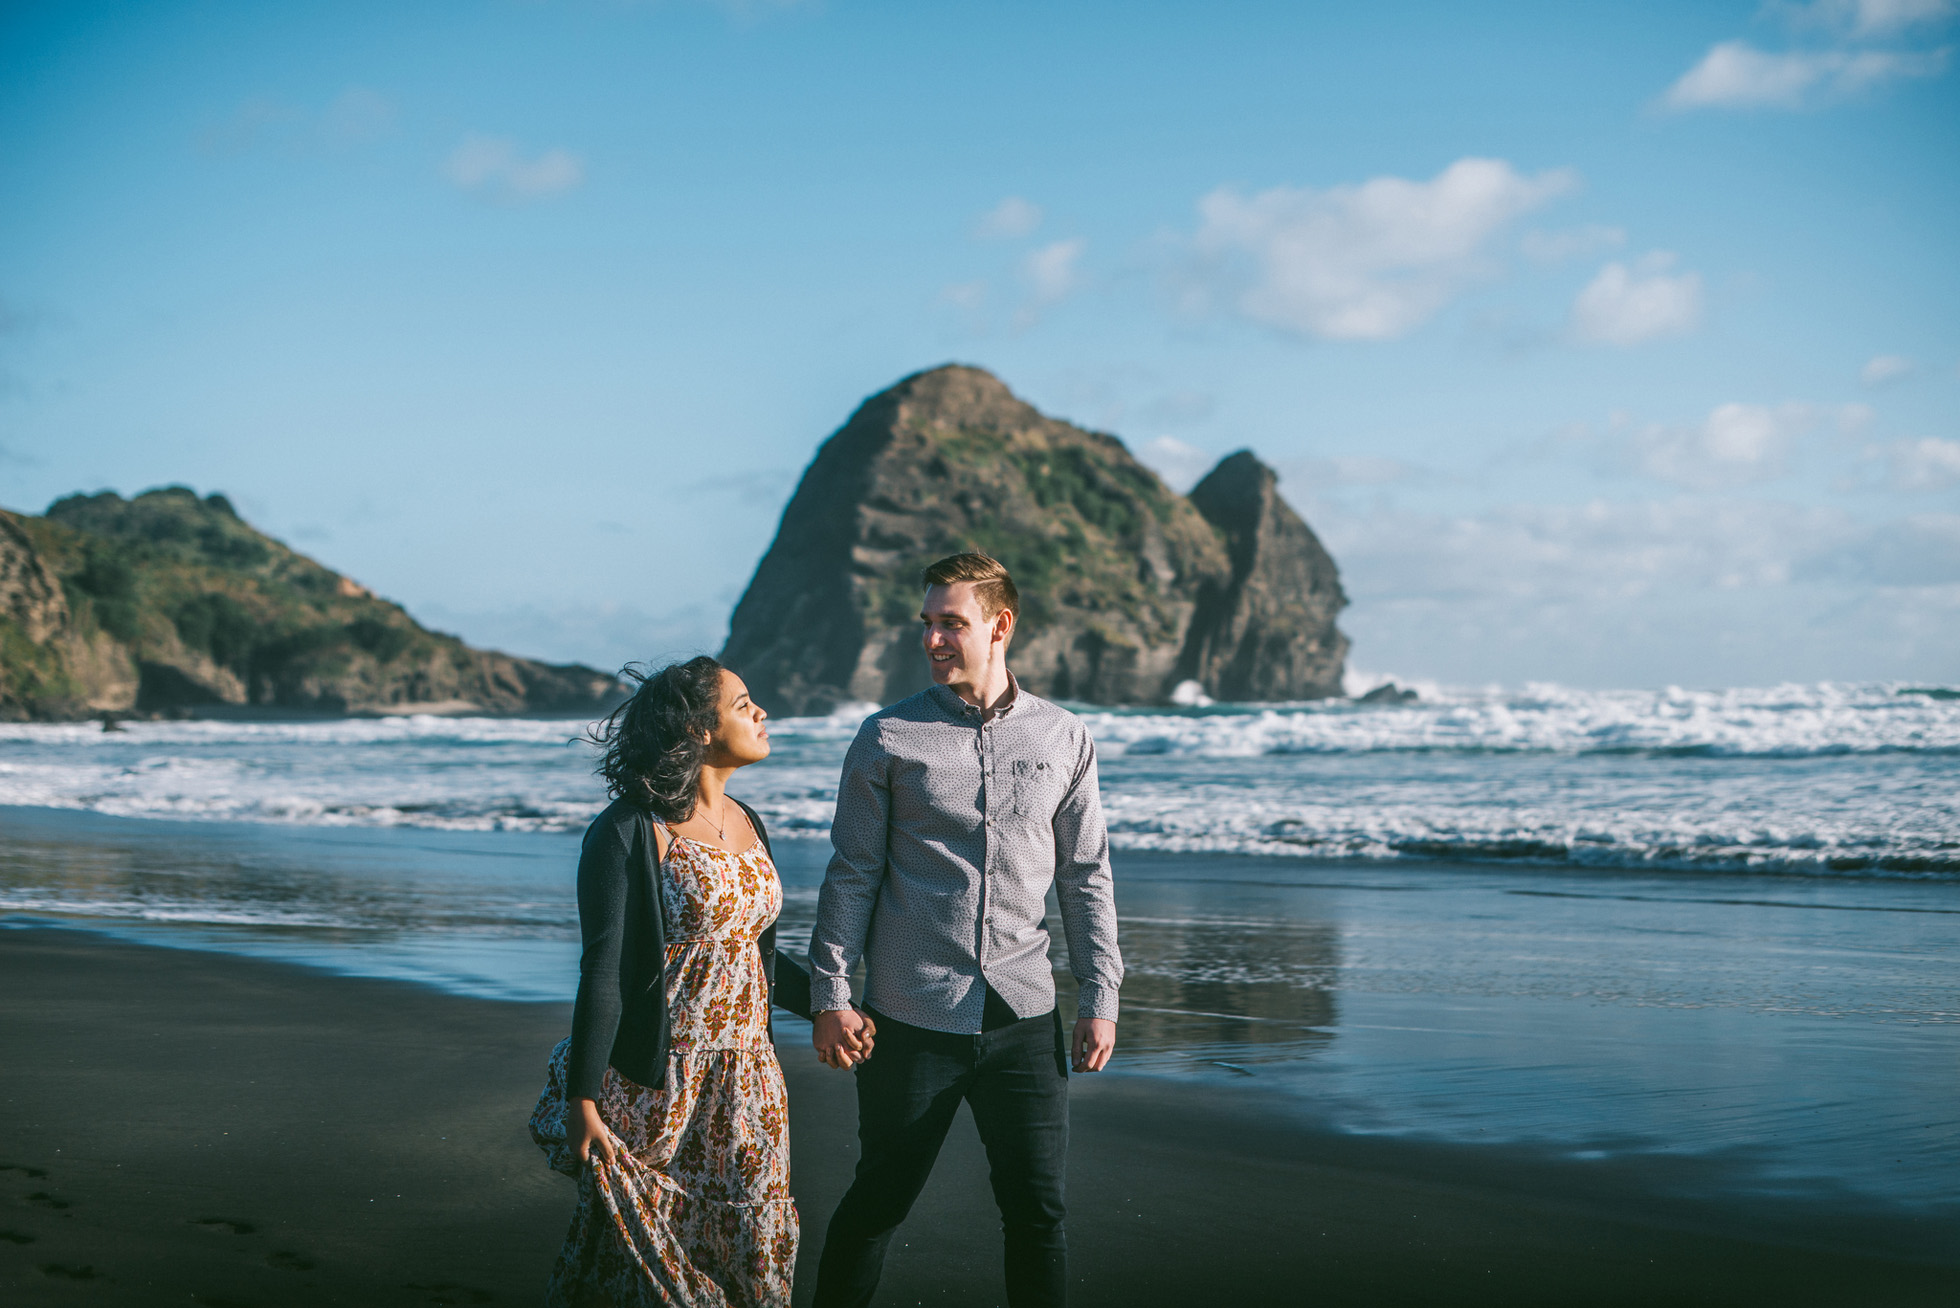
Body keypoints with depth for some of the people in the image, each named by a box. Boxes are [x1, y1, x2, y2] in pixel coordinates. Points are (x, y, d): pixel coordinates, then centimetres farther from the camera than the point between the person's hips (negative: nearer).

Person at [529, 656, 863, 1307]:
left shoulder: (746, 824, 10)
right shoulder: (630, 833, -13)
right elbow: (603, 973, -15)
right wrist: (582, 1103, -16)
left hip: (746, 1082, 7)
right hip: (656, 1090, -7)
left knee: (749, 1251, 9)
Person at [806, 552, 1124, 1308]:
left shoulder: (1064, 741, 6)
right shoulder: (887, 740, 1)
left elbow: (1086, 877, 10)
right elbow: (851, 876, 2)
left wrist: (1100, 998, 5)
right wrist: (830, 996, -4)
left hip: (1024, 1017, 2)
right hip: (911, 1018, -2)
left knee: (1038, 1210, 4)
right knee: (880, 1202, 7)